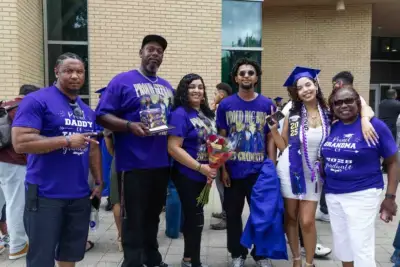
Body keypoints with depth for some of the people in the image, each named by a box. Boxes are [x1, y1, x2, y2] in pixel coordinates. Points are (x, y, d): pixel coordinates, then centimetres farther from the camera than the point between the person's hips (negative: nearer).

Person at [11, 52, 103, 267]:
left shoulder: (87, 110, 13)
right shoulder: (36, 100, -9)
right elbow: (20, 143, -18)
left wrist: (99, 182, 10)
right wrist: (67, 140, -19)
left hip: (80, 195, 6)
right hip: (45, 195, -6)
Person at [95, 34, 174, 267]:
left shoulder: (167, 87, 15)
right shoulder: (123, 81, -5)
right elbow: (102, 116, -10)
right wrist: (130, 126, -24)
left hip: (162, 163, 7)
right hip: (134, 163, -6)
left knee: (153, 215, 20)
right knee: (134, 218, 4)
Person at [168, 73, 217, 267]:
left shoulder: (206, 113, 8)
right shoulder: (180, 114, -15)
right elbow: (173, 148, -23)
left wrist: (213, 167, 3)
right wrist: (200, 167, -23)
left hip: (203, 175, 8)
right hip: (187, 176, -7)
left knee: (193, 217, 17)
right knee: (196, 219, 2)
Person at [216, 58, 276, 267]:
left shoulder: (267, 105, 0)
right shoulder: (225, 105, 0)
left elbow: (271, 139, 2)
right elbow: (221, 139, 1)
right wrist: (222, 168, -4)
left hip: (260, 171, 0)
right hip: (233, 171, 0)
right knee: (233, 214, 12)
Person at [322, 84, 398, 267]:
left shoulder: (375, 126, -9)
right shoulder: (331, 128, 3)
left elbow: (393, 162, -4)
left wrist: (390, 197, -7)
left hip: (362, 195, -5)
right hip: (333, 195, 5)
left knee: (361, 250, 1)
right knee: (342, 246, 18)